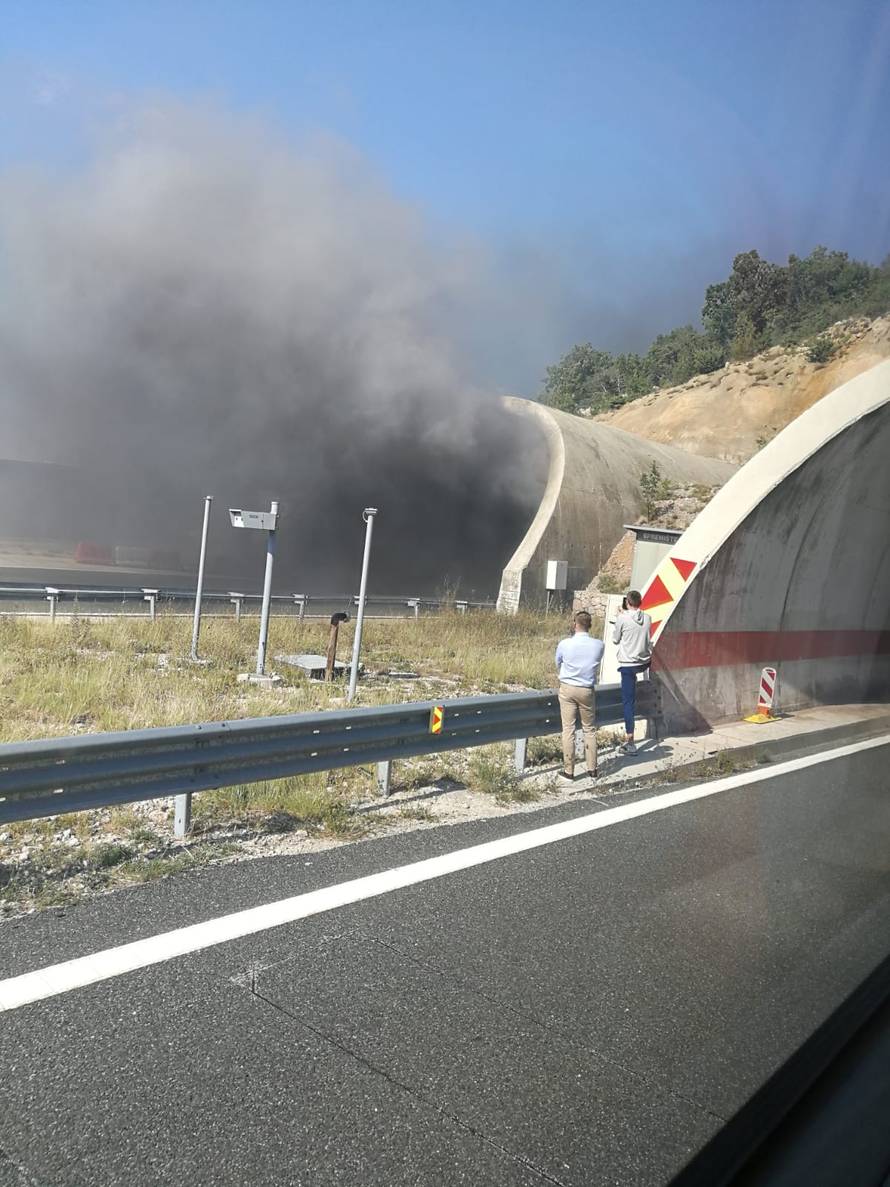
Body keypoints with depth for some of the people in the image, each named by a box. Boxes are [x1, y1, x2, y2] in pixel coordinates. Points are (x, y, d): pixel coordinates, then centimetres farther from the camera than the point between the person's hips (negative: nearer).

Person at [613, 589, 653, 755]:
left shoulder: (623, 619, -12)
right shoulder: (647, 618, 1)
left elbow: (615, 640, 1)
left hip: (628, 664, -4)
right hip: (645, 663, 4)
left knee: (628, 701, 0)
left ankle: (630, 742, 0)